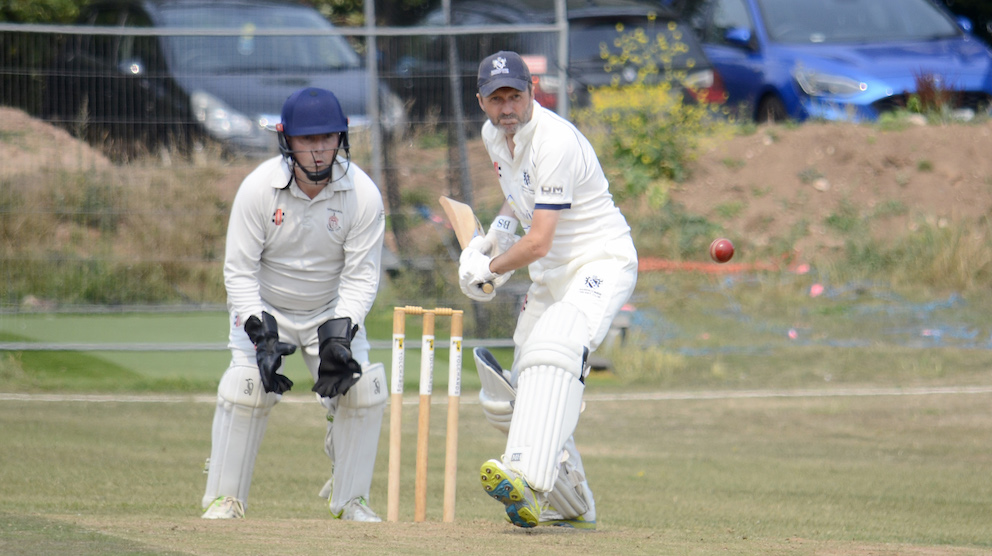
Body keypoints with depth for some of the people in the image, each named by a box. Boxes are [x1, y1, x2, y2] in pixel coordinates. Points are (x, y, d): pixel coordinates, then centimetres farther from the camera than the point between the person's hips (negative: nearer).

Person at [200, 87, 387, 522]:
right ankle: (224, 499, -7)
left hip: (334, 310, 1)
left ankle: (349, 499, 4)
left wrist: (339, 334, -29)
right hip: (264, 307, -1)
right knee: (246, 386, -21)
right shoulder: (258, 188, -22)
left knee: (363, 389, -15)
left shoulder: (364, 195, -19)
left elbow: (361, 277, -14)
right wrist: (262, 333, -30)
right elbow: (239, 272, -18)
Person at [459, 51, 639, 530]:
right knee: (510, 398, 8)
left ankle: (528, 481, -53)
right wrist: (496, 231, 8)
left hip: (601, 261, -10)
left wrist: (488, 270, -8)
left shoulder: (555, 142, -23)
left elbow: (538, 242, -25)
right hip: (550, 275, 10)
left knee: (553, 347, -36)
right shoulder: (494, 136, 5)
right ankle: (571, 508, 24)